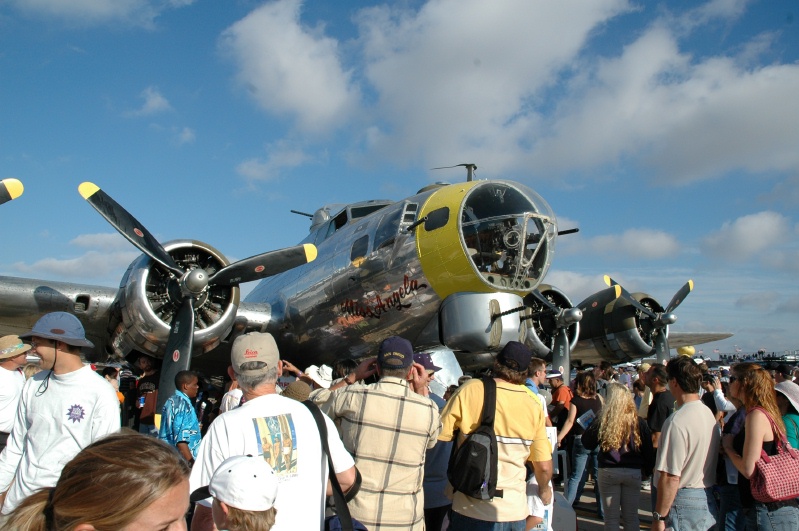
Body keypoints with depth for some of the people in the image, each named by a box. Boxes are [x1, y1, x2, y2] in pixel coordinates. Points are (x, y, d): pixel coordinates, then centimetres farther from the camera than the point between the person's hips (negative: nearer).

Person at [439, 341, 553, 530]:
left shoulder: (471, 389, -12)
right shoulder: (533, 406, -4)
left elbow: (437, 434, -8)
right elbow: (544, 467, 0)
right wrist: (544, 490, 21)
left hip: (471, 509, -2)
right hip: (514, 512, 2)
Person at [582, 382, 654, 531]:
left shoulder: (602, 422, -11)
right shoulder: (639, 422, -6)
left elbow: (587, 444, -1)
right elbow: (648, 450, 1)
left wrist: (590, 426, 11)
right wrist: (648, 468, 17)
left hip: (608, 472, -2)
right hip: (633, 473, 2)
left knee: (611, 518, 9)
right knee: (631, 517, 14)